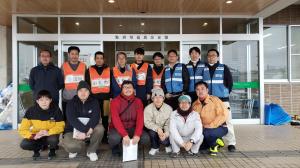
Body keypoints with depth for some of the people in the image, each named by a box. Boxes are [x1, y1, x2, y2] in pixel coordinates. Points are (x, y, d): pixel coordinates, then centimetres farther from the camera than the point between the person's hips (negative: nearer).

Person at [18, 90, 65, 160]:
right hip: (37, 136, 2)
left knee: (53, 140, -35)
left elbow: (60, 126, -12)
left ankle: (52, 150, 3)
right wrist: (33, 136, -30)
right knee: (24, 144, -26)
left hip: (51, 134, -1)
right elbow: (23, 129, -12)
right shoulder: (31, 111, -14)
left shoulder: (56, 110, -15)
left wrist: (49, 132, -30)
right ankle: (37, 149, 9)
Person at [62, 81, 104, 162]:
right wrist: (84, 130, -36)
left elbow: (95, 117, -19)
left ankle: (91, 151, -5)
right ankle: (74, 150, 8)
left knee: (100, 128, -30)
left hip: (89, 130, 2)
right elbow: (72, 119, -23)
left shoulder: (94, 102, -4)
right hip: (74, 130, -1)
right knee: (69, 145, -34)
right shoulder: (71, 103, -8)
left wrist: (86, 130, -34)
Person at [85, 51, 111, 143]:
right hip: (94, 97, 0)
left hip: (106, 97, 1)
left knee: (105, 118, 6)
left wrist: (111, 96, 3)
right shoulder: (89, 71, 7)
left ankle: (105, 137, 16)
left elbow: (112, 84, 9)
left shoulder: (109, 70, 9)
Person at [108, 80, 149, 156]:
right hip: (117, 128, -3)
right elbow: (116, 120, -22)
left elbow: (140, 119, -12)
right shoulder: (115, 101, -11)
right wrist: (124, 135, -35)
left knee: (145, 138, -21)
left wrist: (137, 134, -28)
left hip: (132, 128, 3)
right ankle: (115, 148, 4)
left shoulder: (138, 101, -2)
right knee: (114, 138, -35)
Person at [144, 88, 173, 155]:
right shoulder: (148, 108, -16)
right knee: (152, 132, -32)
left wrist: (166, 133, -34)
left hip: (164, 130, 0)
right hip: (153, 129, 0)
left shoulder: (169, 108, -15)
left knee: (164, 140, -26)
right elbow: (147, 122, -19)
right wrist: (157, 128, -34)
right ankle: (155, 147, 0)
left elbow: (169, 124, -16)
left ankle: (167, 145, 15)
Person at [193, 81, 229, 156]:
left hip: (219, 127, -6)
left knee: (206, 132, -35)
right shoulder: (195, 104, 3)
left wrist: (211, 125, -24)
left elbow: (224, 114, -21)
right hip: (203, 129, 6)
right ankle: (215, 141, 13)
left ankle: (213, 144, -2)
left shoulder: (214, 99, -13)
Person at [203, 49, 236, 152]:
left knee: (227, 120, -3)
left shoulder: (223, 68, 3)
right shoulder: (204, 69, 8)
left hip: (222, 99, -2)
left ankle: (231, 143, 6)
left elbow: (230, 82, 5)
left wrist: (226, 92, 3)